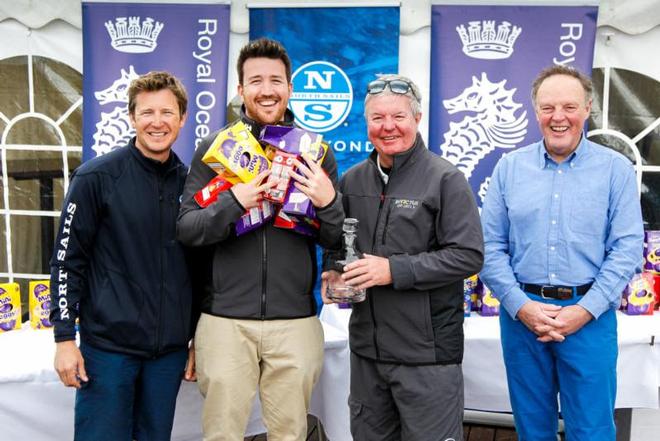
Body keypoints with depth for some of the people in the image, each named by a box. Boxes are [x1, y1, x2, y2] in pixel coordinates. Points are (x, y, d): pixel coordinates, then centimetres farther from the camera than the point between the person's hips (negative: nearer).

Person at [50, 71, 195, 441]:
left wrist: (197, 337, 12)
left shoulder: (190, 183, 6)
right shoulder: (97, 177, -7)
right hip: (108, 344, -4)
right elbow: (67, 259, -6)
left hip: (170, 348, 4)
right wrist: (64, 338, -9)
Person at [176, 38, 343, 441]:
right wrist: (234, 202, -20)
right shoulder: (215, 147, 1)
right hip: (225, 320, -1)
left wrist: (328, 203, -15)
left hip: (296, 322, 1)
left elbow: (337, 240, 6)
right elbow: (186, 230, -3)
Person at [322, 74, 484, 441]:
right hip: (366, 345, 6)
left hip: (427, 351, -6)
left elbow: (468, 256, -15)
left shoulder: (446, 180, -9)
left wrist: (394, 270, -21)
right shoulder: (352, 180, 9)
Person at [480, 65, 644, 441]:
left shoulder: (616, 169, -1)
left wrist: (584, 310, -13)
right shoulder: (510, 167, 3)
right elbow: (491, 245, 2)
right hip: (522, 313, 2)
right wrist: (520, 305, -9)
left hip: (589, 317, -1)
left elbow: (627, 248, -5)